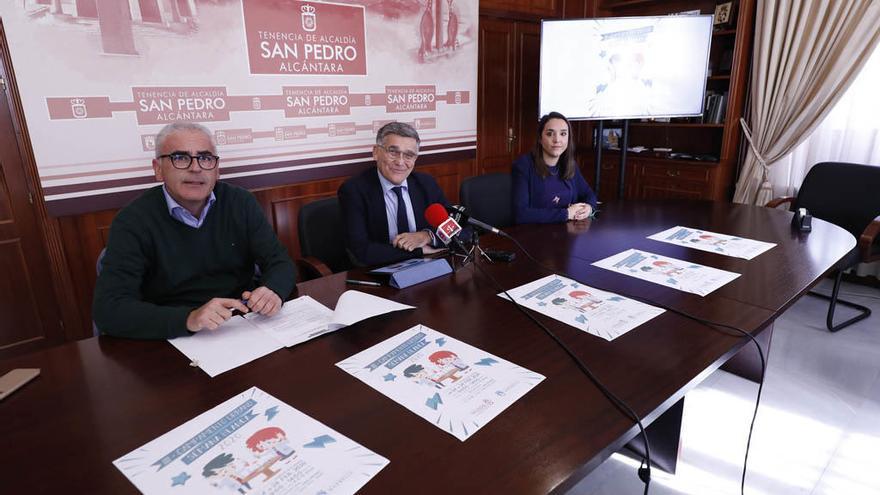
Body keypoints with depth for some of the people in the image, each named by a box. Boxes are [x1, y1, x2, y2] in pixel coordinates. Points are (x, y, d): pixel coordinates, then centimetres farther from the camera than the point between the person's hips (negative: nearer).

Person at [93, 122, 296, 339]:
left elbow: (280, 263, 2)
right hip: (176, 339, -2)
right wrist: (188, 319, -30)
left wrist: (273, 291, -21)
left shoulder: (241, 203, 3)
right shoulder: (133, 222, -7)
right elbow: (108, 309, -15)